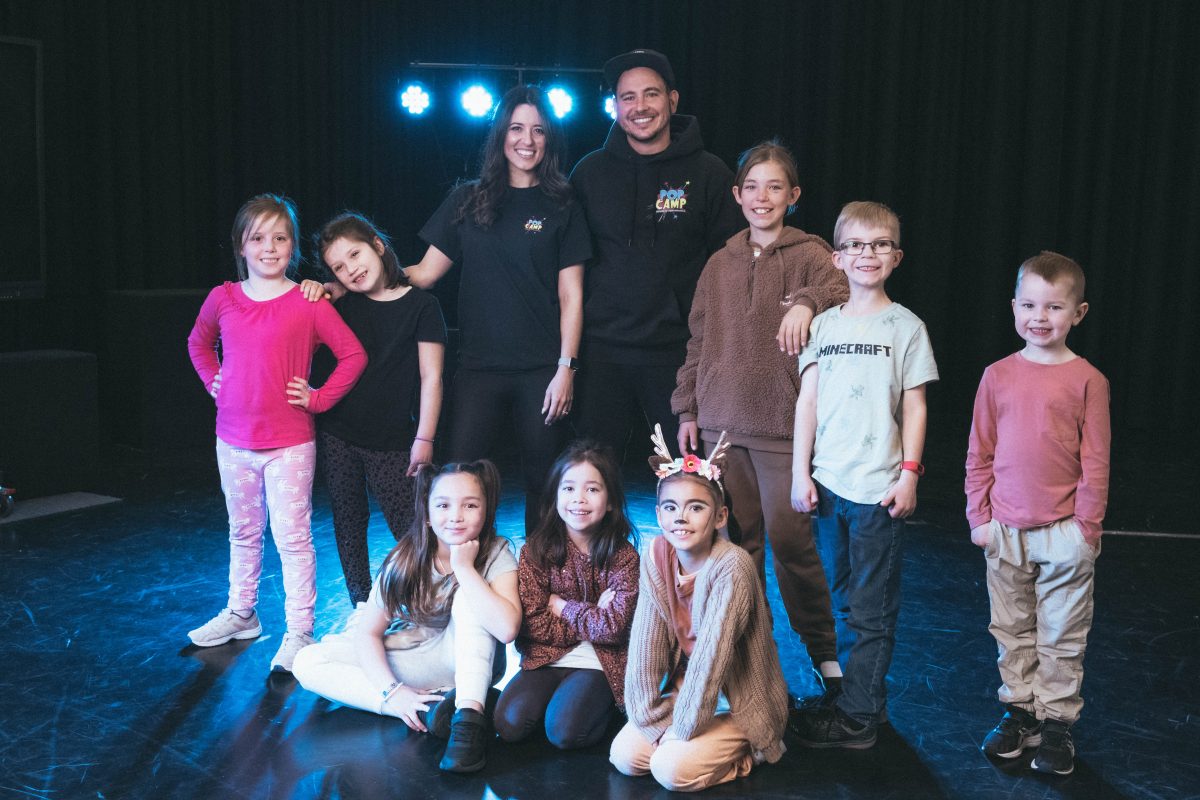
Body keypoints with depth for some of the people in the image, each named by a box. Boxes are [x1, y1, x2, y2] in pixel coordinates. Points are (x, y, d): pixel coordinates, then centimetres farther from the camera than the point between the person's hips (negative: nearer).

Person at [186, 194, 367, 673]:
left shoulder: (308, 304, -9)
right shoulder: (223, 299, 2)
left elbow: (354, 355, -5)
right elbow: (198, 342, 22)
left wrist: (319, 398, -9)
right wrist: (212, 382, 9)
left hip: (289, 443, -4)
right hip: (233, 440, 5)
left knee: (292, 537, 0)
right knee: (243, 532, 19)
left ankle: (298, 632, 9)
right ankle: (240, 614, 35)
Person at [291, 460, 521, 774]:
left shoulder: (496, 554, -19)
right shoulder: (407, 559, -13)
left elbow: (506, 629, -35)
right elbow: (368, 632, -11)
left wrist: (464, 568, -32)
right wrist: (392, 691, -26)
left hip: (472, 661, -3)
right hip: (416, 660, 3)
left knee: (470, 594, -31)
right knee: (307, 662, -16)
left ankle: (469, 716, -37)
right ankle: (428, 710, -27)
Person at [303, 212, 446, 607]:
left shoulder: (421, 306, -7)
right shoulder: (344, 304, 4)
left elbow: (431, 378, -7)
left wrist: (424, 439, -11)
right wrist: (312, 292, -2)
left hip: (391, 441, -4)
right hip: (336, 435, 5)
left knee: (410, 529, -5)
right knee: (348, 524, 12)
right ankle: (362, 609, 25)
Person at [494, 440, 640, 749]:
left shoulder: (624, 556, -7)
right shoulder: (537, 549, -4)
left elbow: (613, 628, -14)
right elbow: (531, 623, -9)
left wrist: (560, 605, -9)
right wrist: (591, 615, -12)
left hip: (599, 662, -2)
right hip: (546, 657, 2)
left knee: (563, 730, -25)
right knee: (510, 723, -21)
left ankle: (601, 704, 4)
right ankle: (557, 695, 6)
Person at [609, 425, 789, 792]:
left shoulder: (732, 566, -27)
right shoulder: (657, 556, -9)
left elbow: (712, 654, -26)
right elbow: (646, 642, -8)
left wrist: (681, 732, -21)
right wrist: (649, 716, -11)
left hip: (740, 701, -6)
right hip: (686, 687, 6)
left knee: (672, 768, -21)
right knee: (625, 755, -8)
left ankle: (739, 752, 6)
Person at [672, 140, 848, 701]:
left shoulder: (809, 255, 1)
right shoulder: (720, 264, 12)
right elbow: (699, 340, 15)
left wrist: (809, 301, -34)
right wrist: (687, 408, 11)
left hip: (783, 425, -4)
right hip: (721, 423, 4)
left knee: (790, 539, -5)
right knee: (735, 539, 9)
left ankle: (823, 647, 14)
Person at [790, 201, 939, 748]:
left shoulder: (905, 327, 0)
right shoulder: (825, 323, 7)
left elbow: (914, 406, 0)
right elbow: (807, 399, 6)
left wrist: (909, 473, -7)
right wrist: (801, 471, 2)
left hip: (878, 487, -4)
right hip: (827, 482, 4)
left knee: (872, 608, 1)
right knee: (841, 599, 14)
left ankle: (856, 715, 9)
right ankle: (862, 699, 27)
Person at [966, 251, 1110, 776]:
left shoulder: (1087, 380, -6)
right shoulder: (997, 376, 2)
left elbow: (1095, 462, -4)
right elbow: (979, 454, 6)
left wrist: (1086, 527, -6)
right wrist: (979, 517, 2)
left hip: (1063, 532, -3)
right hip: (1005, 532, 3)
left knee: (1061, 636, 8)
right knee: (1012, 631, 14)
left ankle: (1056, 723, 22)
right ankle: (1019, 710, 29)